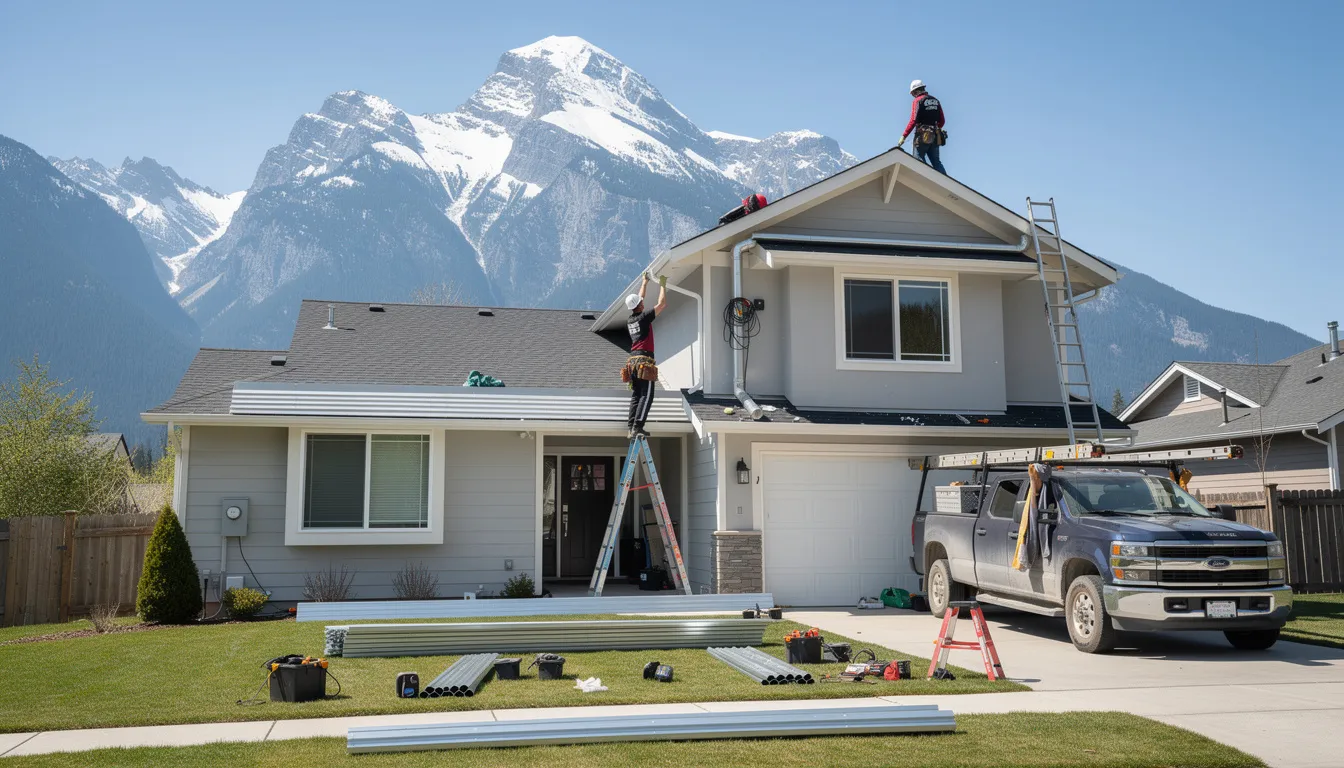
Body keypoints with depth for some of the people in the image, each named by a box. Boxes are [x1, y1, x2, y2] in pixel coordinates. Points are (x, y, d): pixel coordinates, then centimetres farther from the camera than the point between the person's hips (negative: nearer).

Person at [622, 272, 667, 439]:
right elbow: (662, 304, -2)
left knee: (636, 395, 9)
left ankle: (631, 426, 2)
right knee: (646, 396, -9)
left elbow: (639, 300, 30)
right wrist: (663, 285, 11)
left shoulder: (629, 321, 14)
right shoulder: (644, 318, -7)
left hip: (633, 360, 8)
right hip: (644, 359, -8)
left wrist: (645, 283, 40)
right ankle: (637, 426, -20)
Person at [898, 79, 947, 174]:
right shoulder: (936, 101, 16)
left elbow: (913, 121, -14)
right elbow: (942, 121, 17)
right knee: (936, 162, 9)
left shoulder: (917, 101, -5)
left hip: (922, 136, -6)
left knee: (919, 161, -5)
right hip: (935, 137, 7)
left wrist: (903, 136, -14)